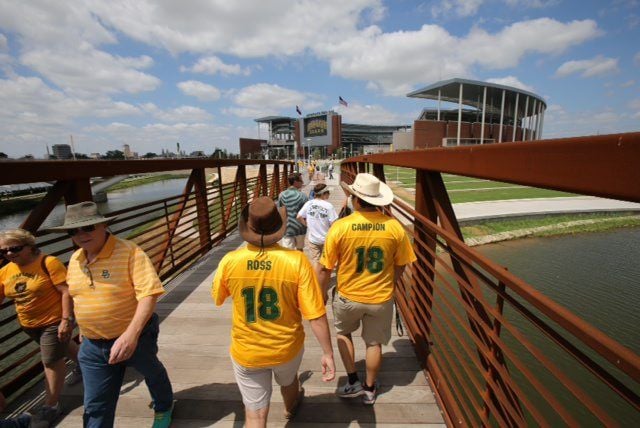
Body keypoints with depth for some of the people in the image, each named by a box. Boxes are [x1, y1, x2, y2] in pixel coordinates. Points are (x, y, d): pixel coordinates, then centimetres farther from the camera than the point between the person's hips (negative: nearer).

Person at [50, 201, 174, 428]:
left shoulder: (129, 252, -24)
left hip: (136, 337, -5)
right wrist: (84, 331, 20)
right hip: (92, 346, 5)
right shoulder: (75, 260, 0)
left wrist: (131, 334, -37)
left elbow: (148, 294, -29)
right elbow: (79, 298, 16)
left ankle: (164, 408, 53)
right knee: (95, 406, 14)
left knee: (153, 373, 23)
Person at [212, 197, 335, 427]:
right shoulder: (297, 261, -25)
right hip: (287, 347, 2)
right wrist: (327, 352, -8)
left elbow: (217, 298, 1)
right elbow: (315, 314, -21)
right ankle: (290, 408, 67)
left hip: (246, 352, -1)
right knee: (288, 380, 35)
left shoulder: (229, 261, -20)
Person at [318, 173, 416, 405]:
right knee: (374, 343, 22)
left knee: (343, 333, 28)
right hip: (381, 298, 2)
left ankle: (353, 382, 32)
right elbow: (400, 266, -1)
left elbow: (325, 268, -12)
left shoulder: (340, 226, -20)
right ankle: (369, 389, 41)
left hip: (349, 296, -1)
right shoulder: (395, 226, -14)